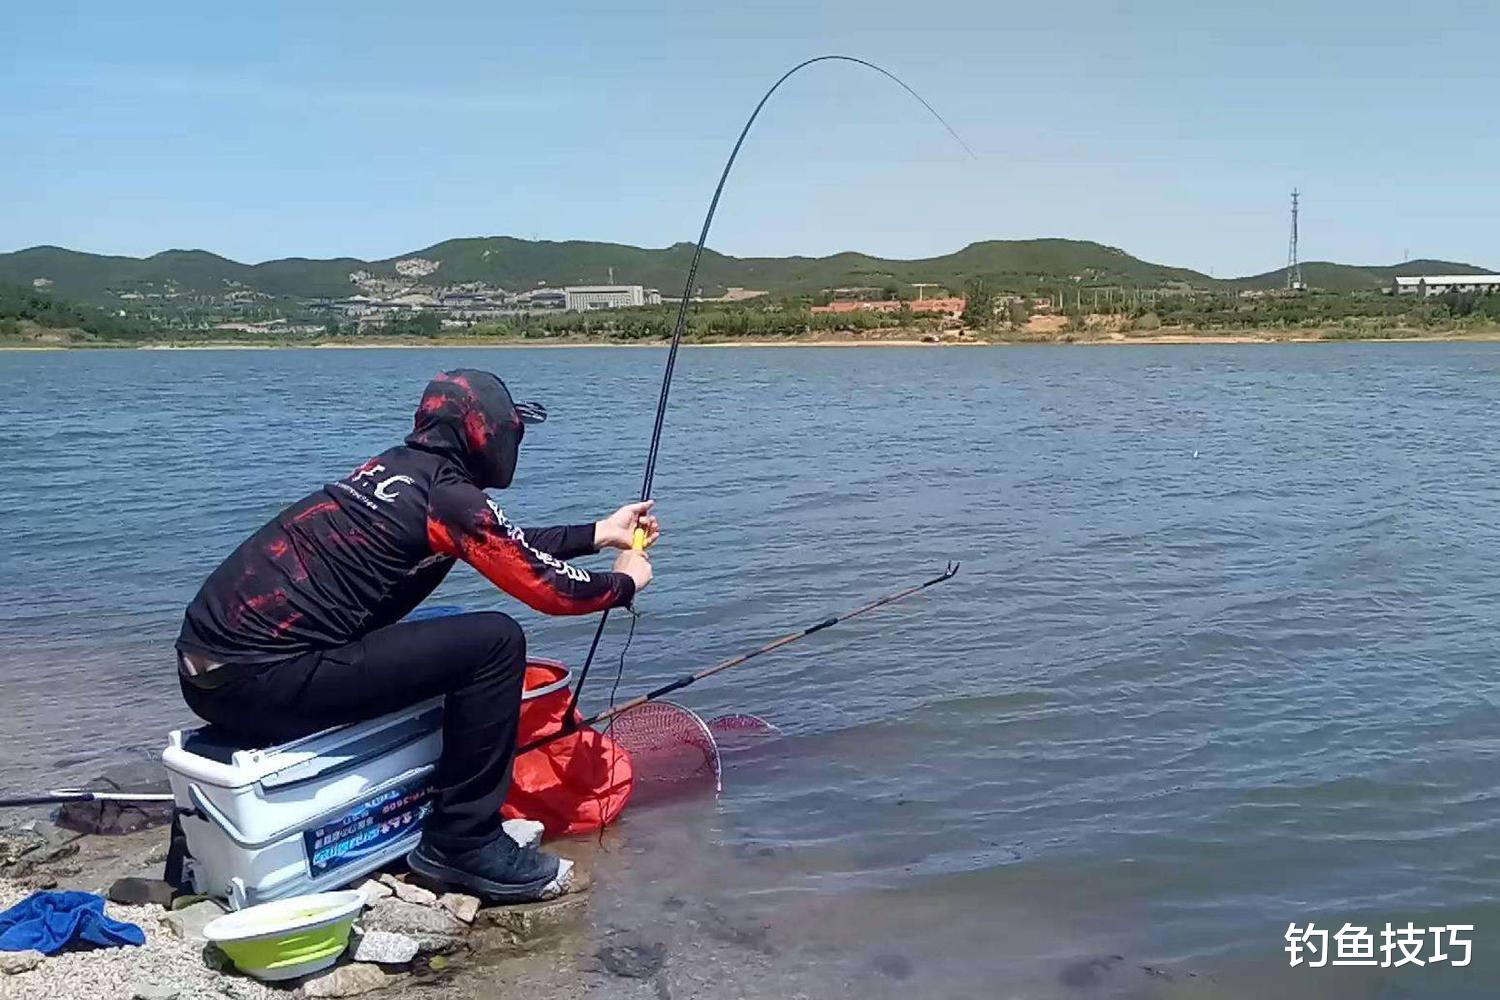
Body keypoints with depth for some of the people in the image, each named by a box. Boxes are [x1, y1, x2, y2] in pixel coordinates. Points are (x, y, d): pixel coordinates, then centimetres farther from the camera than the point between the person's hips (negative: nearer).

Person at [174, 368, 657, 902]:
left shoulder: (397, 465, 14)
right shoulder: (448, 494, -11)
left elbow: (507, 542, 26)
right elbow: (552, 589, -6)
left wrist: (599, 533, 33)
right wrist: (626, 581, 14)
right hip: (259, 683, -10)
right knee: (495, 641, -10)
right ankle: (464, 842, 0)